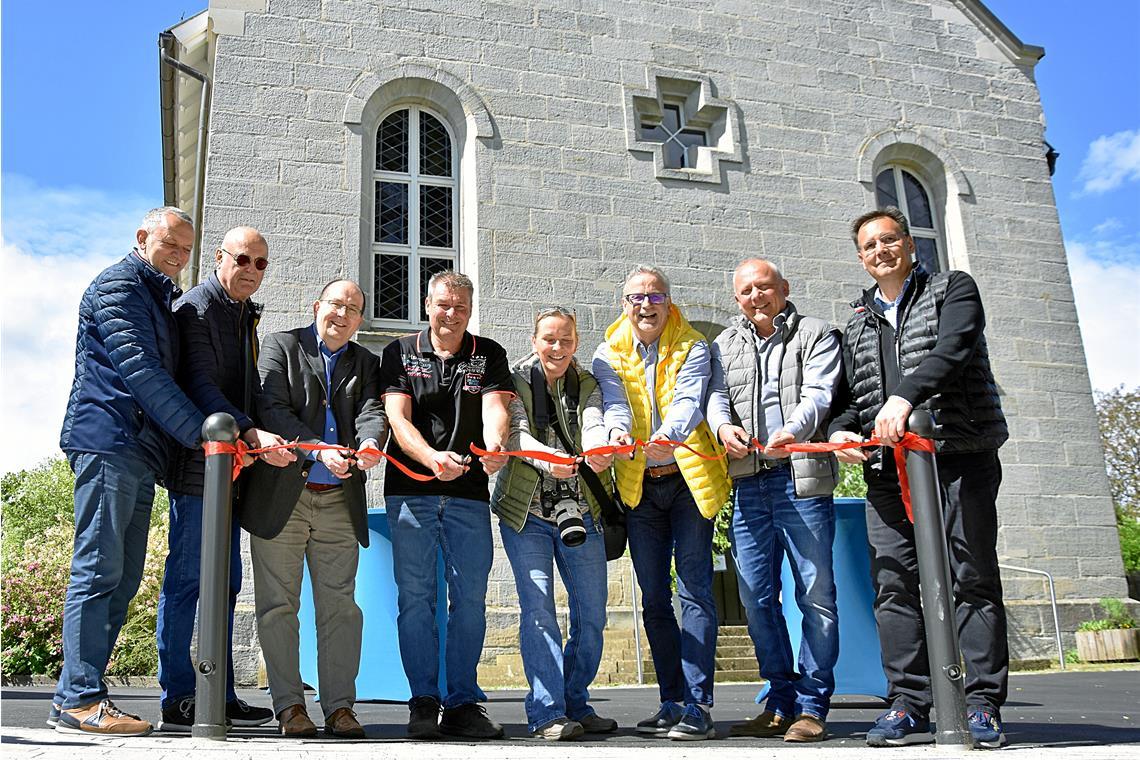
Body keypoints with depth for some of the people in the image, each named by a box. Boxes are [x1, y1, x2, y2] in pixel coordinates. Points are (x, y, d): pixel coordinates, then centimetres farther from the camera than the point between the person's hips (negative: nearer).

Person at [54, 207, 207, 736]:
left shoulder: (161, 297, 26)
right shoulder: (118, 285, -2)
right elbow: (139, 369, -14)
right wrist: (201, 433, -17)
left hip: (141, 451, 9)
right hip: (108, 441, -9)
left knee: (122, 578, 6)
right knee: (99, 569, -10)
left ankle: (75, 698, 10)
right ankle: (80, 701, -7)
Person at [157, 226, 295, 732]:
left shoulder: (245, 316, 20)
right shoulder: (195, 308, -6)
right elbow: (200, 385, -18)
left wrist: (263, 443, 13)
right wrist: (250, 433, -30)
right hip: (196, 463, -9)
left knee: (226, 581, 10)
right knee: (186, 578, -5)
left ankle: (221, 695, 17)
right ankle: (176, 701, 2)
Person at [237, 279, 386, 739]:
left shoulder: (366, 364, 16)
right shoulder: (281, 346, 6)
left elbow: (372, 411, -1)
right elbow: (272, 407, -7)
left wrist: (370, 444, -25)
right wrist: (318, 449, -21)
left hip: (340, 500, 2)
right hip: (281, 496, -2)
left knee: (340, 605, 3)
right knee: (278, 603, 3)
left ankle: (339, 706, 10)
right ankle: (289, 705, 13)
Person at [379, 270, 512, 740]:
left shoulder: (488, 355, 10)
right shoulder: (400, 353, 8)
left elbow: (495, 407, -7)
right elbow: (398, 418, -5)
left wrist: (495, 446, -30)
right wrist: (432, 458, -24)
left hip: (470, 494, 1)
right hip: (411, 491, -1)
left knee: (470, 599, 2)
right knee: (415, 596, -1)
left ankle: (463, 703, 12)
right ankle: (424, 702, 8)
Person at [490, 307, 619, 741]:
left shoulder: (587, 385, 7)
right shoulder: (516, 381, 0)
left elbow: (594, 425, -13)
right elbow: (516, 433, -17)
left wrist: (598, 450, -38)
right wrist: (548, 457, -39)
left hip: (580, 512, 3)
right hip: (526, 511, -3)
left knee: (591, 614, 5)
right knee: (538, 609, -11)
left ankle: (575, 705, 21)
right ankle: (547, 712, -4)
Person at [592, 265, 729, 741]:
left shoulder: (692, 347, -1)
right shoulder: (608, 355, 7)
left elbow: (689, 400, -18)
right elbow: (614, 402, -10)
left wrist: (668, 434, -40)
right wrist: (618, 429, -34)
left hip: (689, 480, -3)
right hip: (639, 487, 4)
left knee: (694, 590, -8)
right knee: (654, 598, 7)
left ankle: (697, 706, -5)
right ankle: (672, 702, 16)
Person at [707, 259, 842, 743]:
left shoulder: (814, 334, 7)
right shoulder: (725, 345, 19)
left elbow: (818, 392, -8)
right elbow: (716, 395, 7)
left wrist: (792, 429, -28)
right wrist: (724, 425, -16)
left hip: (802, 479, -4)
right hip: (749, 483, 4)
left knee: (815, 593, -1)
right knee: (756, 595, 6)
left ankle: (812, 706, 9)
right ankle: (782, 702, 17)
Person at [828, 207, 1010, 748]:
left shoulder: (953, 289, 8)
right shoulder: (857, 323, 23)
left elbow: (951, 350, -12)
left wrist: (904, 397, -28)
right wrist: (841, 430, -1)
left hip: (958, 458, -4)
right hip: (887, 467, 4)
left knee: (972, 578, -4)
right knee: (894, 585, -2)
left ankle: (983, 705, 2)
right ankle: (909, 707, 3)